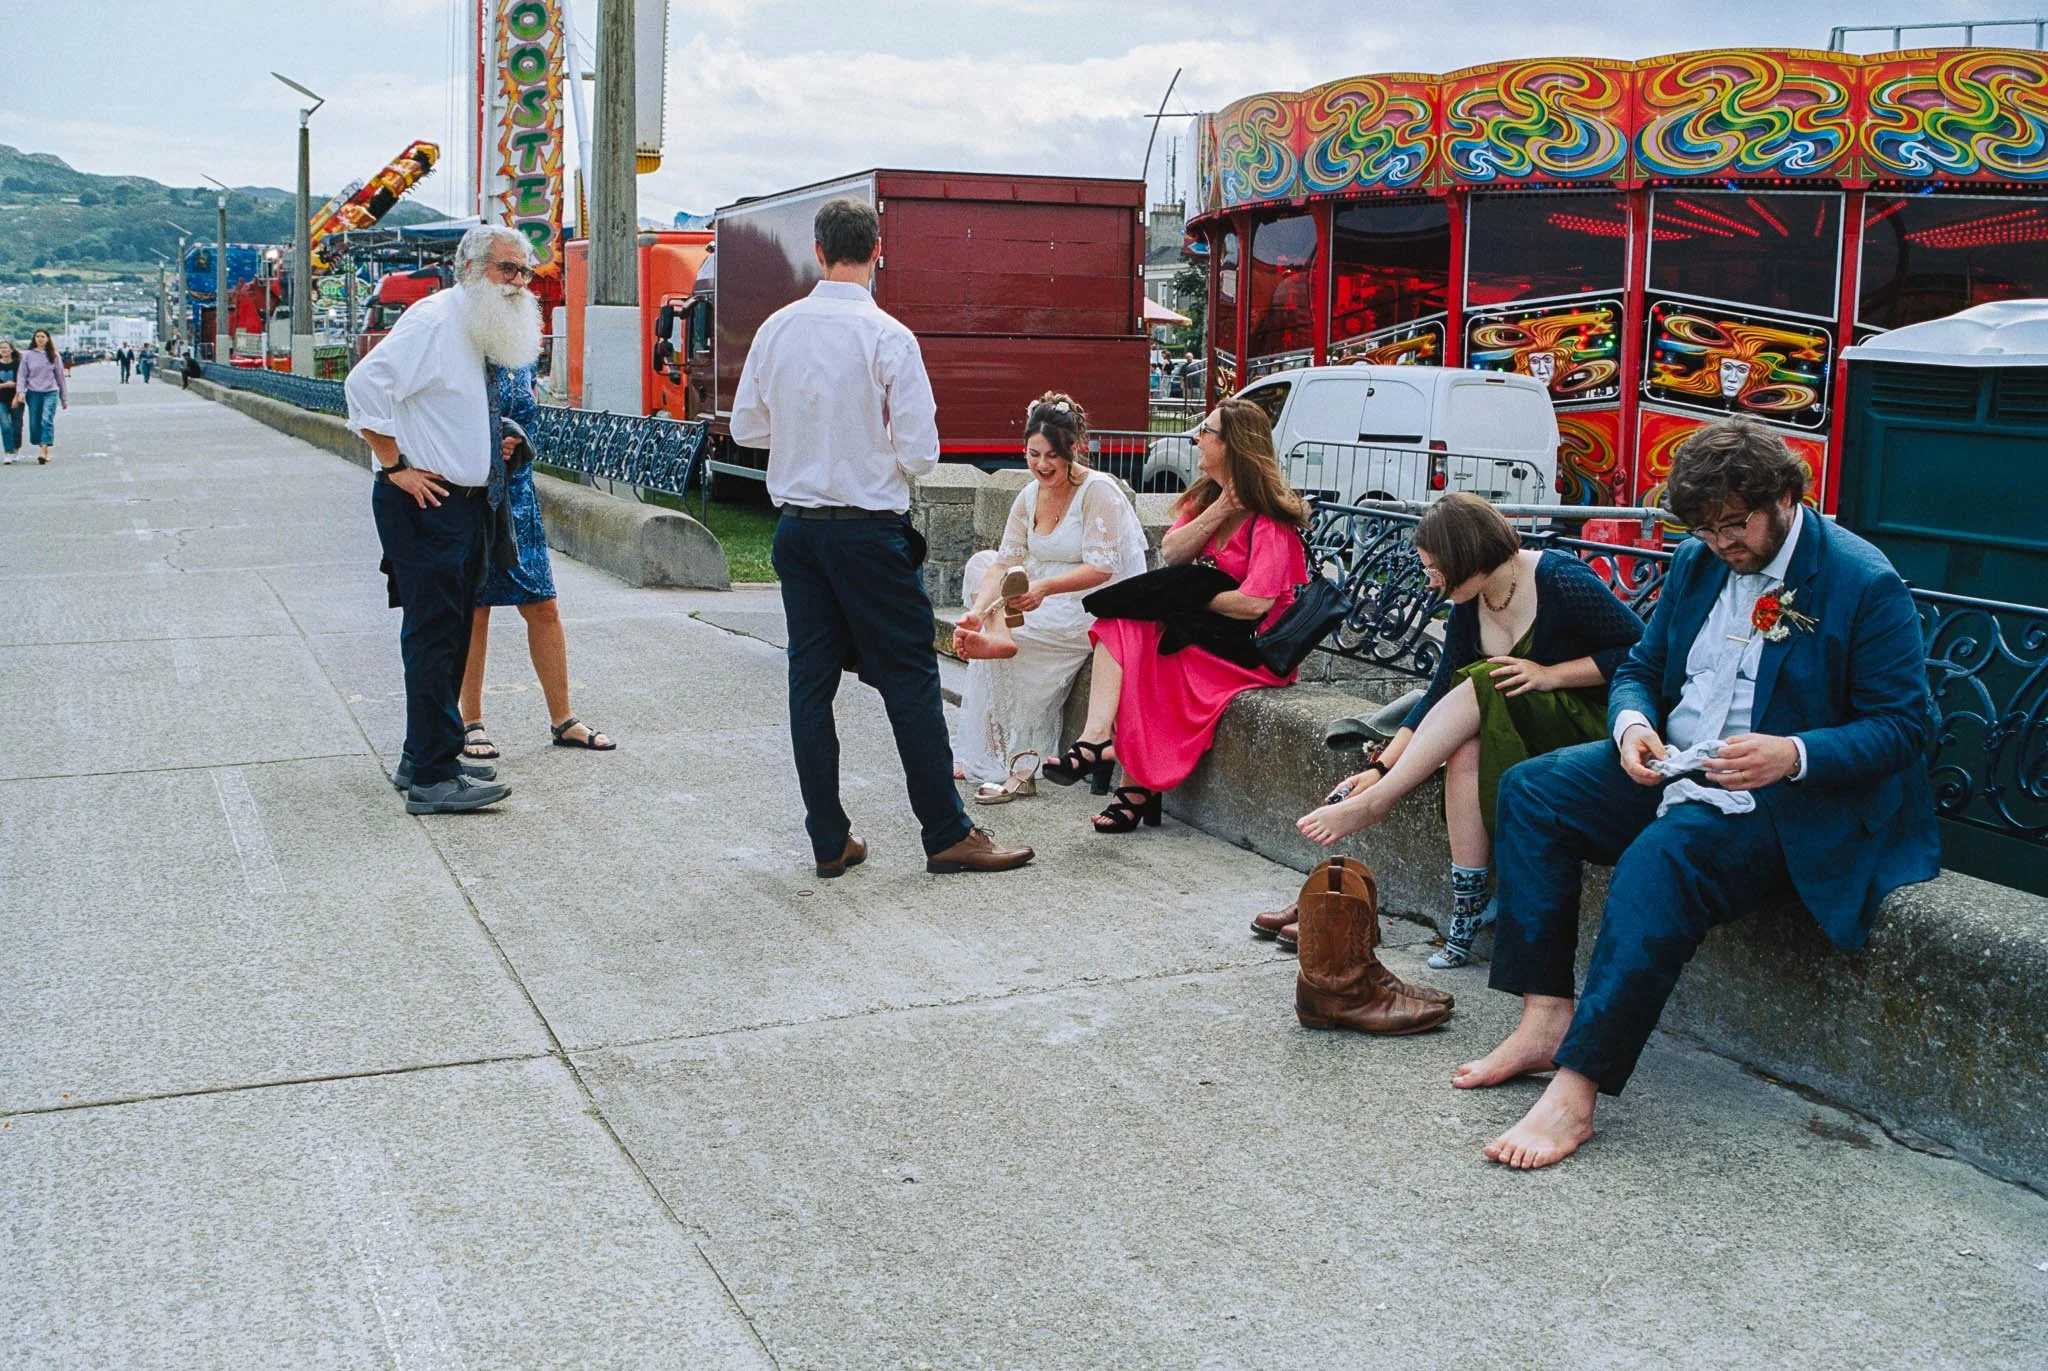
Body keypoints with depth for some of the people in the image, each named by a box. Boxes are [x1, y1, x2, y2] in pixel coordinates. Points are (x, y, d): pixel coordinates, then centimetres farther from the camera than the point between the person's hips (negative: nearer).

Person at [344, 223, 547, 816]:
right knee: (433, 634, -9)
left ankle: (424, 757, 26)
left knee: (452, 634, 15)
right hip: (427, 503, -10)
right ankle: (432, 778, -6)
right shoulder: (434, 320, -13)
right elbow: (366, 384, -22)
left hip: (470, 503, 10)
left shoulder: (486, 334, 16)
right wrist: (396, 467, -20)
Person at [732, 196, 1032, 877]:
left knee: (811, 679, 9)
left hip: (797, 527, 5)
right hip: (869, 532, -5)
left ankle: (829, 840, 14)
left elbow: (746, 426, 11)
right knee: (910, 677, 3)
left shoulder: (777, 329, 1)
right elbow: (920, 453, -12)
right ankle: (947, 834, 9)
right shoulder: (889, 338, -13)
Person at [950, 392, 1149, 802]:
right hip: (1052, 599, 8)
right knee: (981, 562, -4)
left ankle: (1016, 765, -12)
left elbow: (1102, 568, -22)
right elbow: (1005, 563, -3)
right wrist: (978, 612, -21)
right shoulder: (1029, 497, 6)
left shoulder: (1098, 491, -15)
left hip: (1104, 604, -8)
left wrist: (1044, 588, -36)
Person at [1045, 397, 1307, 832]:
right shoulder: (1206, 495, 11)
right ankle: (1097, 738, -35)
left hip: (1255, 646, -8)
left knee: (1148, 661, -25)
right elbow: (1170, 554, -2)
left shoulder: (1271, 520, -16)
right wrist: (1216, 513, -14)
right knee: (1120, 625, -16)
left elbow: (1255, 602, -25)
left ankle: (1138, 786, -16)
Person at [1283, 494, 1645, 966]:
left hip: (1591, 725, -6)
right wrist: (1382, 767, -4)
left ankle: (1371, 804, -23)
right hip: (1526, 731, 6)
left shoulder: (1563, 581, -16)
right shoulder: (1468, 608, 4)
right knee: (1466, 750, -28)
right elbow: (1440, 694, 4)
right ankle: (1464, 918, -27)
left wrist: (1550, 674, -21)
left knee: (1482, 688, -29)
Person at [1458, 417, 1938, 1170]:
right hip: (1671, 768, 8)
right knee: (1530, 789, -8)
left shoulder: (1865, 584, -12)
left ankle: (1575, 1089, -35)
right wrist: (1633, 725, -9)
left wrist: (1792, 756, -28)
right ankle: (1545, 1017, -13)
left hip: (1784, 799, -8)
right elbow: (1639, 669, 16)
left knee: (1660, 859, -35)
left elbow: (1900, 726, -12)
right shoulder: (1696, 563, 8)